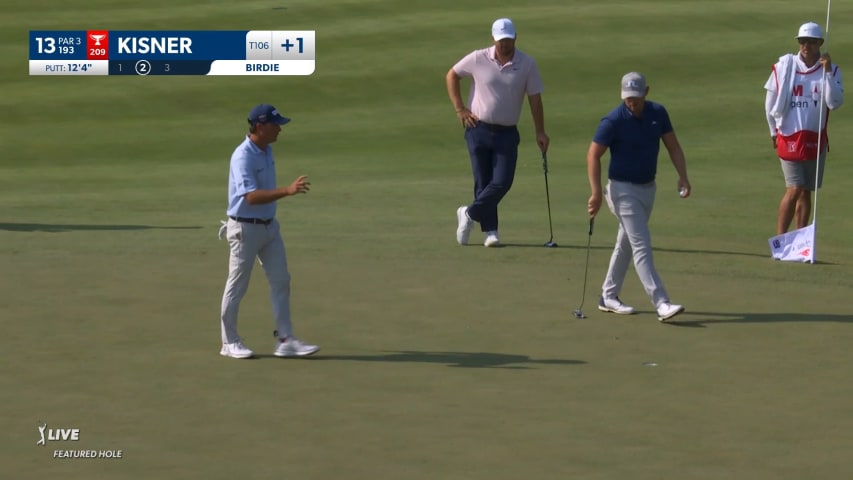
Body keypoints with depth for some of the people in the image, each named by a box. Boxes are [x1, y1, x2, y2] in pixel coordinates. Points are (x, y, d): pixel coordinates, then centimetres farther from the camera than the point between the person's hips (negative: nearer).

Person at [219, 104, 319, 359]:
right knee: (237, 286, 3)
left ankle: (285, 340, 7)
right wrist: (287, 190, -40)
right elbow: (251, 196, -33)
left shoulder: (267, 150, 6)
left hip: (269, 226, 8)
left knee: (281, 281, 4)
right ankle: (230, 342, 15)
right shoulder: (243, 156, -22)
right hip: (245, 229, -8)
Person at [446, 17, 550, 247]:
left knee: (502, 182, -9)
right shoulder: (478, 59, -5)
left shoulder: (527, 64, -3)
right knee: (483, 183, 1)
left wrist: (540, 132, -1)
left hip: (507, 134, 1)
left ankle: (469, 214, 11)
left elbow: (534, 99, 2)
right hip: (479, 130, -1)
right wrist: (459, 109, 2)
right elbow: (452, 75, 9)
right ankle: (490, 230, 12)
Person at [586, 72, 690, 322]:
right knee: (641, 246, -12)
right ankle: (661, 304, -18)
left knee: (626, 244, 15)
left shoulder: (657, 113, -1)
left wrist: (683, 177, -7)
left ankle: (609, 297, 27)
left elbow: (673, 146, 6)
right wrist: (596, 193, -20)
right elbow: (593, 155, -14)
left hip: (648, 188, 7)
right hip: (623, 189, -7)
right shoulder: (614, 120, -17)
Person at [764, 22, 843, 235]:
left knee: (806, 192, 9)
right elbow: (770, 102, 8)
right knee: (794, 189, -12)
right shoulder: (784, 67, -3)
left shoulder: (831, 70, 1)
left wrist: (827, 72, -19)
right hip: (789, 137, -2)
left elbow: (834, 103, -14)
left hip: (816, 139, 2)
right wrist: (774, 131, 14)